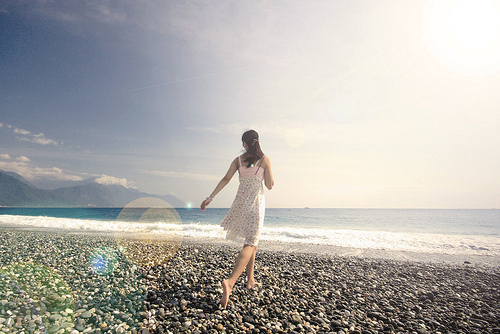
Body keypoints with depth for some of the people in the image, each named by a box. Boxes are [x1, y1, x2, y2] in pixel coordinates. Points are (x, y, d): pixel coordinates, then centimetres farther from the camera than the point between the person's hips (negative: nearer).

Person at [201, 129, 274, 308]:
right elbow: (269, 185, -4)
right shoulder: (264, 159, -4)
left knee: (251, 241, 21)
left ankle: (250, 279, 27)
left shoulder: (238, 160, 4)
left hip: (240, 203, 4)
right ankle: (230, 281, -23)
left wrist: (210, 197, -4)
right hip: (256, 204, -4)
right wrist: (270, 176, 16)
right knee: (250, 244, -4)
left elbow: (226, 179, -4)